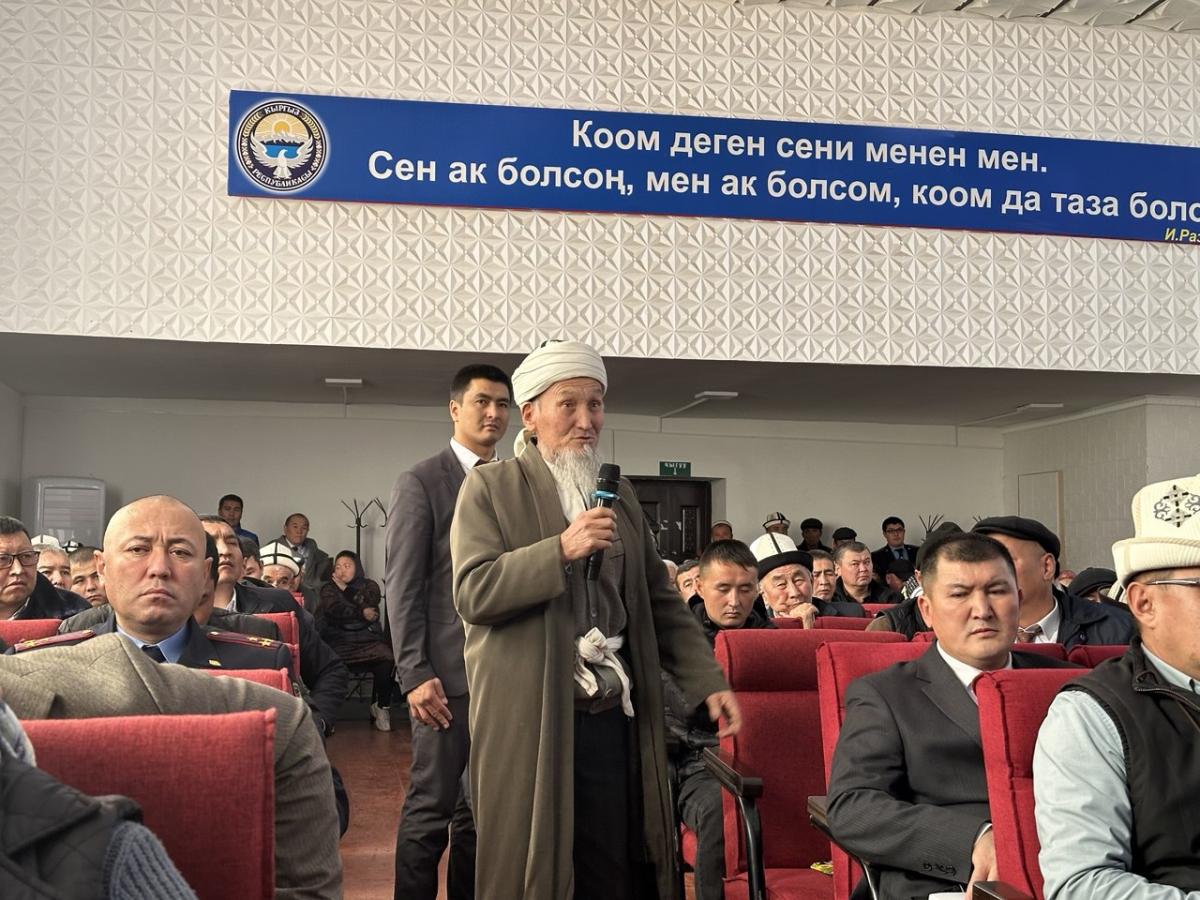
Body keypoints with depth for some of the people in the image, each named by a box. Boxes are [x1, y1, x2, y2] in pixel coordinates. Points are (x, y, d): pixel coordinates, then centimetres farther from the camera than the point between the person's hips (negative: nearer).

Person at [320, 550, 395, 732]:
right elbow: (334, 609, -3)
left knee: (387, 660, -31)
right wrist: (361, 614, -2)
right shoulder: (328, 588, 18)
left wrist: (345, 590, 4)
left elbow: (369, 607, -4)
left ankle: (382, 706, -10)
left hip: (368, 640, 1)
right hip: (339, 641, 0)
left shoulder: (369, 586, 18)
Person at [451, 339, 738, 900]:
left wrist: (707, 682, 6)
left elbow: (659, 603, 15)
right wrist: (561, 550, -20)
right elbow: (472, 592, -12)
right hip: (529, 722, -4)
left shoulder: (620, 496, 15)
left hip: (615, 719, 5)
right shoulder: (491, 488, -1)